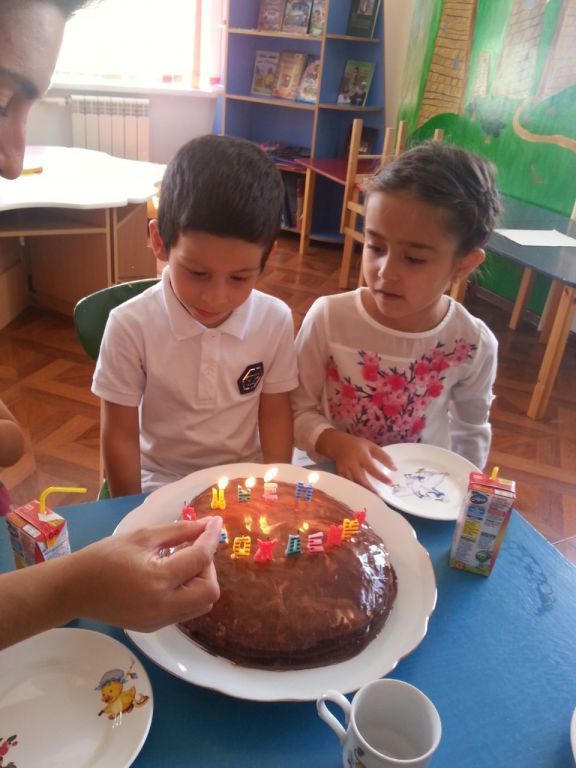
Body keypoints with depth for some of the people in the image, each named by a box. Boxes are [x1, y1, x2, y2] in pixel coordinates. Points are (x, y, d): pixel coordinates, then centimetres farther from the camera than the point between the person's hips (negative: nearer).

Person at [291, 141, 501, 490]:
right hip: (332, 482, 0)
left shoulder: (474, 345, -11)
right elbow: (300, 411, -5)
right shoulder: (328, 317, -15)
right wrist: (336, 443, -22)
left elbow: (472, 430, 8)